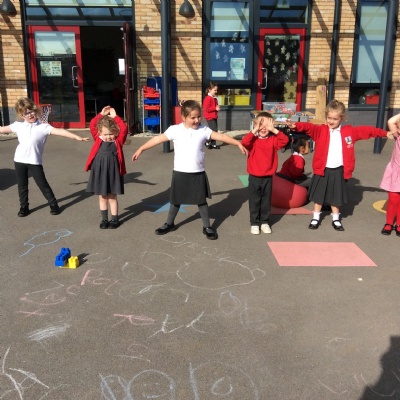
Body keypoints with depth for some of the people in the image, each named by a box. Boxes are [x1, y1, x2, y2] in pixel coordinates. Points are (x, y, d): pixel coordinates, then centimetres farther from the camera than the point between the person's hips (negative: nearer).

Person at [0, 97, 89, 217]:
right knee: (22, 185, 13)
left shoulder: (43, 126, -5)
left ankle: (54, 205, 15)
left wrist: (77, 137, -26)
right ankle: (24, 207, 26)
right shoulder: (18, 126, 6)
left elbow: (59, 131, -16)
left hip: (35, 161, -4)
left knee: (42, 184, 1)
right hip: (19, 160, 4)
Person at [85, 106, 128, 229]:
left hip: (113, 172, -2)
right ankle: (104, 219, 24)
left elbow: (124, 129, -17)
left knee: (112, 197, 8)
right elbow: (92, 125, -5)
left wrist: (114, 116, -13)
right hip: (99, 172, 2)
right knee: (102, 197, 12)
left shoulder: (118, 141, -5)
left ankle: (114, 219, 20)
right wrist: (101, 114, -6)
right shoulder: (98, 139, 1)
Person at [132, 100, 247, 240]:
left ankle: (207, 227, 23)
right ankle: (169, 224, 34)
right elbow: (158, 139, -3)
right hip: (180, 173, 0)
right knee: (176, 200, 15)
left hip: (198, 173, 0)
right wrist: (141, 149, -3)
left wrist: (238, 143, -15)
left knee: (202, 201, 10)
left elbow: (221, 137, -6)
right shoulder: (174, 130, -6)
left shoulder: (203, 130, -3)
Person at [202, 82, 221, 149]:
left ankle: (213, 144, 14)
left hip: (214, 116, 9)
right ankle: (208, 143, 5)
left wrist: (217, 108, 3)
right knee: (213, 130, -10)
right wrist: (215, 108, -19)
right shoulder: (208, 98, -15)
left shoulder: (214, 98, 13)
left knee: (215, 130, 8)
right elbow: (206, 109, -22)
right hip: (210, 117, -9)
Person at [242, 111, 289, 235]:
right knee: (254, 201, 7)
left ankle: (265, 222, 26)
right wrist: (254, 130, -27)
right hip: (254, 177, -2)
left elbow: (285, 140, -15)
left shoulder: (273, 140, 0)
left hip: (268, 177, 2)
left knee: (266, 201, 12)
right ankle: (254, 223, 19)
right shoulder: (253, 139, -6)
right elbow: (244, 142, -26)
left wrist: (274, 130, -21)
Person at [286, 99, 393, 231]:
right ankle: (316, 218, 25)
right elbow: (308, 127, -23)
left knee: (336, 196, 13)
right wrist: (295, 126, -41)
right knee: (319, 195, 10)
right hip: (322, 170, -1)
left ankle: (336, 219, 29)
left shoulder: (349, 131, 2)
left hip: (339, 171, 2)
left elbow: (366, 130, 8)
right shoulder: (320, 130, -6)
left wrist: (385, 133, 9)